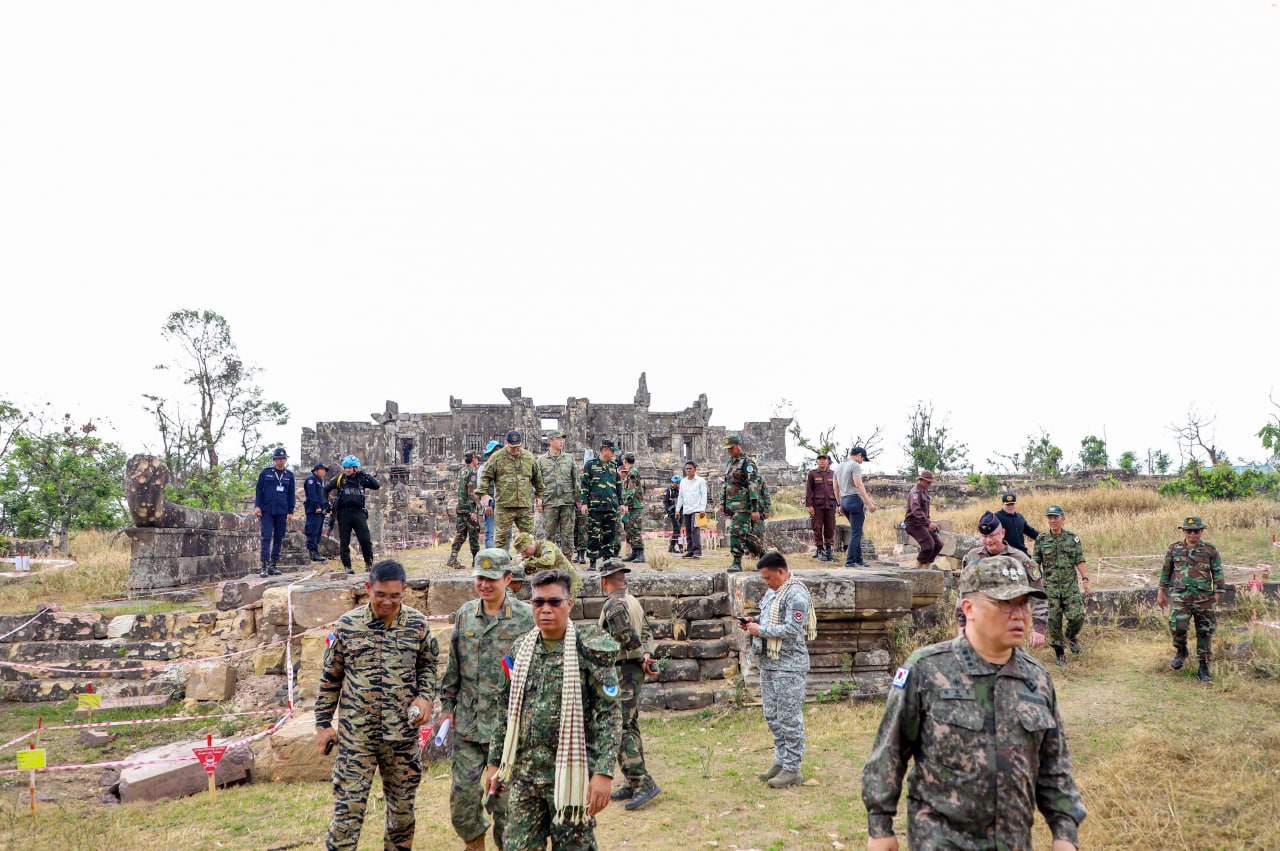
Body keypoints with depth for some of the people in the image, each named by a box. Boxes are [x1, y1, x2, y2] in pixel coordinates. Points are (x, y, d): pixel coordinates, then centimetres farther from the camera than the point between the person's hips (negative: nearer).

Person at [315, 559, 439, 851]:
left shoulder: (418, 624, -4)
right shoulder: (346, 625, -6)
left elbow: (428, 665, 11)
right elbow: (330, 678, 4)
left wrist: (426, 696, -7)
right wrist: (323, 723, 5)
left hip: (403, 732, 2)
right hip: (356, 734, -1)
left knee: (402, 806, 14)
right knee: (348, 807, -1)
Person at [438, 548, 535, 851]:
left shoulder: (526, 617, -8)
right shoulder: (465, 614, 5)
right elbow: (453, 666, 14)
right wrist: (447, 705, 12)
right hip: (467, 722, 4)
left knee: (504, 797, 5)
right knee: (462, 793, 9)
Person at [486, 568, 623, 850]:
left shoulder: (589, 650, -10)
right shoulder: (521, 648, 6)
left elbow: (610, 714, -12)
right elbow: (506, 710, 14)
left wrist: (604, 772, -18)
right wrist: (495, 762, 14)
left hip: (570, 774, -4)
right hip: (524, 773, 4)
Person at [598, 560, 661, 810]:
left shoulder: (613, 605, -16)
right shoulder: (633, 601, 14)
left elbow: (629, 638, -20)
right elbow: (647, 632, 14)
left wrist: (641, 658, -6)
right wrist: (647, 655, -1)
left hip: (622, 671, -10)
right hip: (635, 669, 10)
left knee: (620, 729, -10)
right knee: (630, 726, 14)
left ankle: (643, 783, -14)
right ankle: (634, 784, 19)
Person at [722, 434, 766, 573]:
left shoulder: (748, 463, -11)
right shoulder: (731, 463, 17)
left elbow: (754, 487, -16)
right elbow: (726, 485, 24)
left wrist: (755, 509, -21)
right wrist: (722, 502, 17)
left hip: (743, 505, -8)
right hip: (732, 506, 8)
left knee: (737, 532, -12)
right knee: (746, 533, 12)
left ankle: (737, 562, -9)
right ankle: (762, 553, 25)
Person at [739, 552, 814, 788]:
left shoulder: (796, 594, -16)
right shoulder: (773, 591, 13)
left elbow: (792, 629, -23)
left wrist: (760, 630, -18)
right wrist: (754, 621, 6)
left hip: (788, 666, -10)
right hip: (768, 663, 10)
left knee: (789, 719, -2)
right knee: (772, 716, 16)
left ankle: (792, 769, 5)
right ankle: (781, 762, 27)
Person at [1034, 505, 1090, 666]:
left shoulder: (1073, 538, 2)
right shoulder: (1041, 540, 3)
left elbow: (1079, 561, 2)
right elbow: (1036, 563, 6)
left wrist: (1085, 580, -5)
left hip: (1071, 586, 0)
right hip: (1050, 586, 0)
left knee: (1077, 616, -11)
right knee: (1054, 620, 1)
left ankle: (1072, 636, 22)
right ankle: (1059, 651, 16)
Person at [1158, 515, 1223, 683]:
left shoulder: (1210, 550, 4)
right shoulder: (1174, 548, 6)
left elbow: (1218, 574, 7)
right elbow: (1166, 571, 13)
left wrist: (1217, 594, 1)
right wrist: (1162, 592, 13)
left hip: (1204, 598, 0)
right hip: (1180, 597, 0)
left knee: (1205, 633, 3)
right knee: (1177, 627, -16)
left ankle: (1203, 668, 15)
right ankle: (1181, 651, 16)